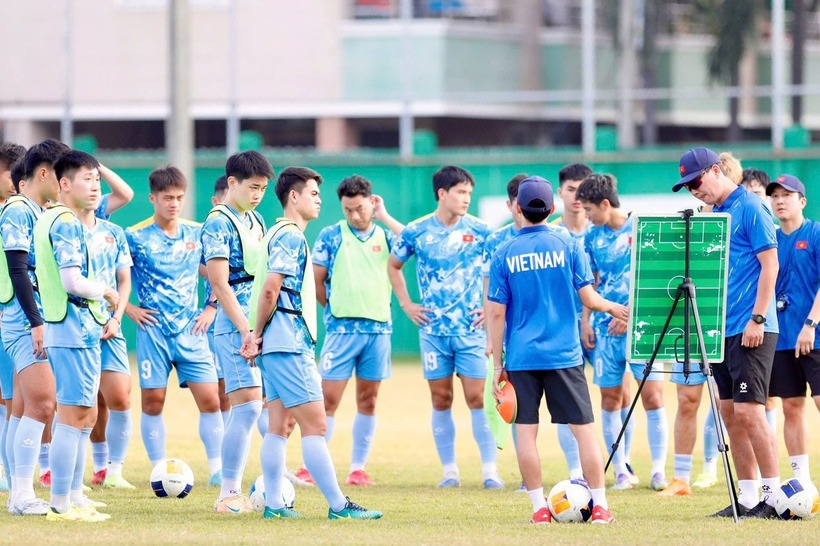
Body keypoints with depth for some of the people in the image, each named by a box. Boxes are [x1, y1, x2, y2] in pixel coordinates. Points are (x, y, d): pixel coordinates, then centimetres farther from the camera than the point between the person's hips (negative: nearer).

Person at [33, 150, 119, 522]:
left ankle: (73, 497, 22)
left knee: (84, 415, 17)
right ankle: (61, 505, -6)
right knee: (73, 417, -7)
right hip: (75, 327, -10)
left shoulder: (50, 218, 15)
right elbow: (72, 281, -23)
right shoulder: (67, 223, -15)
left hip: (76, 328, 10)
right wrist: (107, 292, -7)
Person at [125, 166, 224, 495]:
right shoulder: (135, 237, -4)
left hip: (190, 331, 2)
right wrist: (129, 309, -6)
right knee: (152, 403, 1)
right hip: (153, 331, -2)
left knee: (210, 400, -5)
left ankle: (218, 472, 0)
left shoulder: (196, 234, 5)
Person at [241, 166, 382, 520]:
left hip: (279, 345, 10)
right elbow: (270, 289, -20)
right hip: (289, 344, -10)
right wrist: (259, 333, -9)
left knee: (279, 425, 9)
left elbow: (269, 289, 18)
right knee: (315, 424, -9)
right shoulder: (291, 237, -12)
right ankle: (338, 505, -10)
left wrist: (259, 335, 7)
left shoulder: (282, 234, 19)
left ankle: (274, 504, 9)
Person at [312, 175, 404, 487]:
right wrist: (334, 309, 5)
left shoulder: (385, 236, 7)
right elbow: (316, 280, 4)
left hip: (379, 329, 3)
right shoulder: (331, 236, 2)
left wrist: (384, 216, -7)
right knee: (328, 399, -6)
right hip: (342, 329, -3)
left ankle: (358, 469, 12)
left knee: (368, 401, 7)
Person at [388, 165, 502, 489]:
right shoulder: (416, 232, 0)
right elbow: (393, 266, 16)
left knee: (477, 398, -5)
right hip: (433, 329, 1)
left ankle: (490, 470, -3)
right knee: (441, 400, 5)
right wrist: (406, 305, 8)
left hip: (471, 328, -1)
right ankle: (449, 471, 11)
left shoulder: (480, 231, -1)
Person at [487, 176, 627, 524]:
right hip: (564, 354, 0)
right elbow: (588, 300, -1)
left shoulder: (504, 255, 1)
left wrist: (497, 364, 6)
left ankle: (539, 508, 2)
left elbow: (496, 313, 0)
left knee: (525, 430, 4)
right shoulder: (568, 246, -1)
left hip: (521, 357, 0)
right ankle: (600, 506, 3)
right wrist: (613, 308, 20)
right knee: (583, 428, 4)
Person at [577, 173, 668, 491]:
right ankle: (620, 471, 9)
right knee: (610, 399, 4)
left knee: (653, 395, -8)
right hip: (606, 328, 5)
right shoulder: (593, 237, 10)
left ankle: (659, 470, -4)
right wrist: (586, 321, 6)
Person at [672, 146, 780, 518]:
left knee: (748, 411, -12)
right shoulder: (715, 214, 16)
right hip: (721, 329, 9)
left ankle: (774, 495, -6)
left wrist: (757, 319, -17)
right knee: (730, 414, 7)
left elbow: (770, 265, -13)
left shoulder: (750, 208, -8)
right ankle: (747, 497, 11)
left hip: (750, 330, -9)